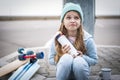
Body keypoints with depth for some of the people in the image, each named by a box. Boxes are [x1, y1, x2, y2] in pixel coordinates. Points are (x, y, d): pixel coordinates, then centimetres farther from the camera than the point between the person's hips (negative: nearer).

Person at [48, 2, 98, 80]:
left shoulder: (88, 39, -13)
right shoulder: (56, 39, -11)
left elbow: (94, 60, -4)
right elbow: (51, 60, -3)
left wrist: (82, 57, -24)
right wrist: (63, 55, -22)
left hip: (81, 71, 0)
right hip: (64, 72, 0)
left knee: (79, 61, -34)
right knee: (66, 58, -32)